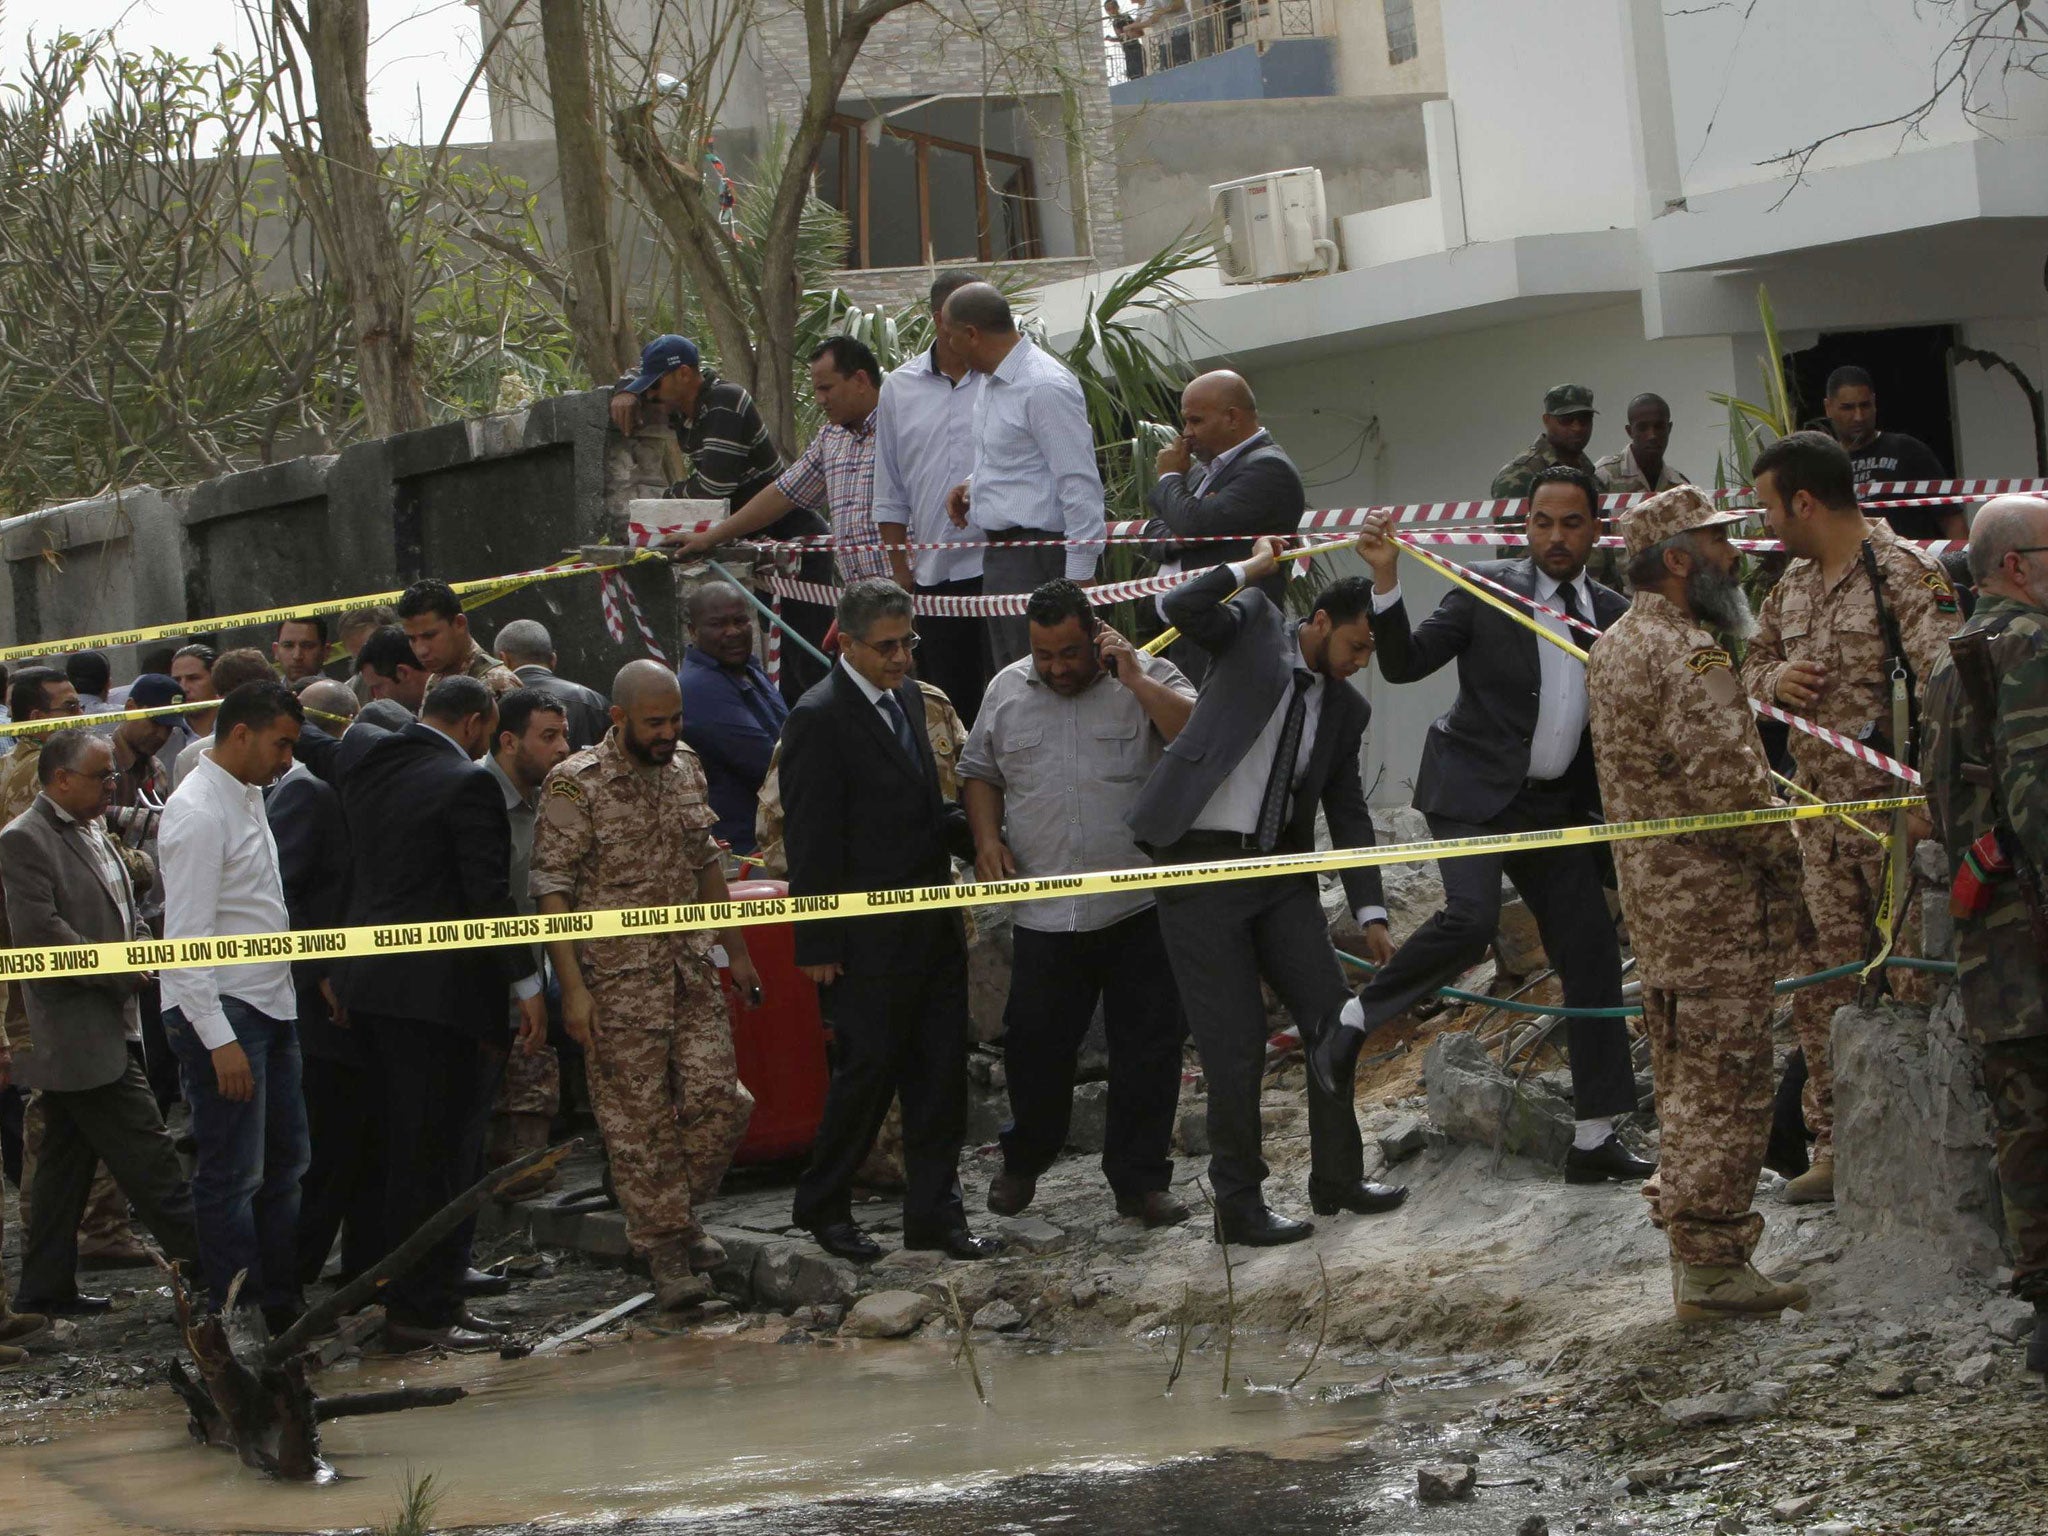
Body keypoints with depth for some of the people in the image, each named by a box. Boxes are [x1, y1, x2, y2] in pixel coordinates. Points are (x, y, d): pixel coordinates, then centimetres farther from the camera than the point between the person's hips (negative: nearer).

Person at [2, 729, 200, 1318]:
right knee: (144, 1154, -8)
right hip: (77, 1034, -10)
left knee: (66, 1159, 13)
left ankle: (48, 1287, 18)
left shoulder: (91, 832, 17)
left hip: (108, 1024, 10)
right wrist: (120, 973, -17)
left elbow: (123, 915, 27)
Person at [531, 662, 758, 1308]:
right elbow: (552, 890, -11)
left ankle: (681, 1211, 23)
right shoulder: (575, 785, -10)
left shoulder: (686, 770, 9)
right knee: (639, 1117, -1)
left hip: (692, 971, 5)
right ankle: (665, 1250, 9)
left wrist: (737, 952, 21)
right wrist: (573, 987, -16)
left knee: (719, 1099, 0)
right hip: (617, 981, -5)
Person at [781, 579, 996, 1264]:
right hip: (868, 937, -8)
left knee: (940, 1072, 9)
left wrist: (974, 834, 2)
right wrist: (817, 945, -14)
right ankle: (823, 1207, 17)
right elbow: (810, 841, -14)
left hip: (932, 925, 8)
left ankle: (935, 1212, 17)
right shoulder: (820, 719, -14)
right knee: (868, 1070, 1)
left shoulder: (907, 695, 11)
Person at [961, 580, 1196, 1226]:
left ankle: (1139, 1179, 12)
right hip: (1045, 913, 2)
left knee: (1148, 1050, 1)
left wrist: (1135, 679, -19)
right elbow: (979, 773, 19)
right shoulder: (1007, 690, 9)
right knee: (1034, 1044, 7)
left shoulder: (1149, 678, 0)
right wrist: (986, 838, 3)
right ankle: (1024, 1160, 29)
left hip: (1141, 910, -2)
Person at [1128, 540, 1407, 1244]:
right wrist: (1255, 566, -6)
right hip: (1203, 865, -5)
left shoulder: (1345, 707, 12)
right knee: (1235, 1041, -4)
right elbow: (1183, 609, -18)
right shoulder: (1254, 624, 1)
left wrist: (1371, 912, 11)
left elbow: (1348, 812, 16)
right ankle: (1238, 1204, 7)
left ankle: (1337, 1177, 20)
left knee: (1332, 1018, 3)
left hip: (1282, 870, 6)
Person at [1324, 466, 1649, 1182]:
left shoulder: (1614, 613, 8)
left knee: (1591, 956, 3)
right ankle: (1358, 1015, -6)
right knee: (1470, 917, -29)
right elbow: (1404, 663, -10)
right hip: (1476, 790, -5)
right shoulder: (1488, 588, -5)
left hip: (1557, 805, 5)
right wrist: (1386, 578, -22)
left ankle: (1595, 1140, 11)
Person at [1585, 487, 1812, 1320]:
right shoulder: (1689, 654, -18)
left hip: (1651, 896, 10)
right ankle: (1712, 1266, -5)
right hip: (1716, 905, -10)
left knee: (1686, 1086, 16)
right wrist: (1788, 852, -9)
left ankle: (1690, 1252, 22)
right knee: (1725, 1087, -6)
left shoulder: (1611, 648, 14)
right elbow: (1726, 782, -24)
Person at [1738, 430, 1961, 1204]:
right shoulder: (1792, 585, 14)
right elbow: (1754, 661, 27)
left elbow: (1947, 690, -19)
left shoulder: (1906, 575, -12)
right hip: (1820, 816, 8)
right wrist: (1774, 679, 1)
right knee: (1822, 987, 7)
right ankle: (1838, 1147, 14)